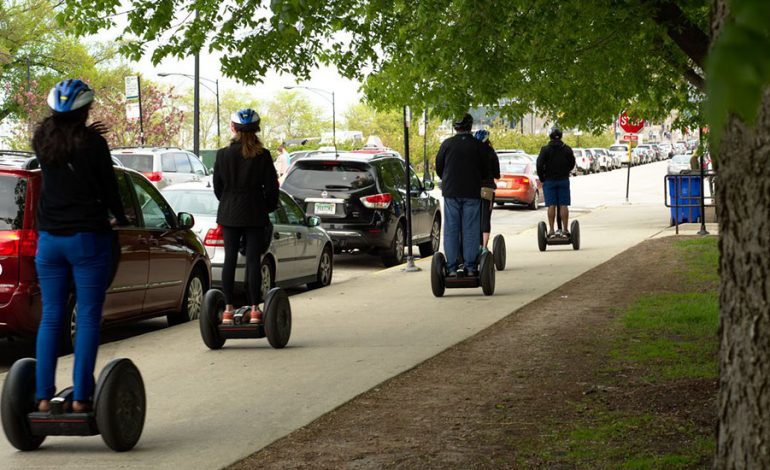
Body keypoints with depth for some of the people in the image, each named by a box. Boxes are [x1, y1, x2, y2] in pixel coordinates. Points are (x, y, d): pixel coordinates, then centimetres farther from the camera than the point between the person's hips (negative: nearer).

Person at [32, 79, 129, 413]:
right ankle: (80, 397, -5)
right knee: (88, 319, -1)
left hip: (49, 237, 5)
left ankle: (44, 397, 2)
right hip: (89, 236, -4)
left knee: (51, 318, 8)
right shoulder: (93, 143, -10)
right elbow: (108, 186, -3)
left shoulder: (42, 140, 3)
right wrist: (120, 218, 12)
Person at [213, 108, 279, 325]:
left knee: (230, 260, 5)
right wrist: (268, 208, 13)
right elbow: (271, 187, -3)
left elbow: (217, 186, 3)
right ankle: (255, 309, 0)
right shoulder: (263, 155, -6)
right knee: (253, 260, 1)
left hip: (229, 212, 1)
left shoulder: (223, 154, -4)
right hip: (255, 213, -1)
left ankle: (228, 309, 4)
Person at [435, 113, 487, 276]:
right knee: (471, 230, 4)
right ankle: (470, 267, 2)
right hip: (472, 193, 0)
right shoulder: (478, 146, -3)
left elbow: (438, 167, 5)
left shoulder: (447, 144, -2)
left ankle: (452, 267, 1)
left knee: (451, 230, 4)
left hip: (451, 192, 0)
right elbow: (485, 169, 3)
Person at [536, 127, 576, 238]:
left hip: (549, 180, -2)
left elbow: (539, 165, -11)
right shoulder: (567, 149, 2)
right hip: (564, 180, 2)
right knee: (564, 205, 3)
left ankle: (551, 230, -4)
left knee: (551, 206, -1)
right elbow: (572, 163, 10)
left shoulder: (545, 149, -7)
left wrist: (542, 178, 0)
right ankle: (565, 230, 1)